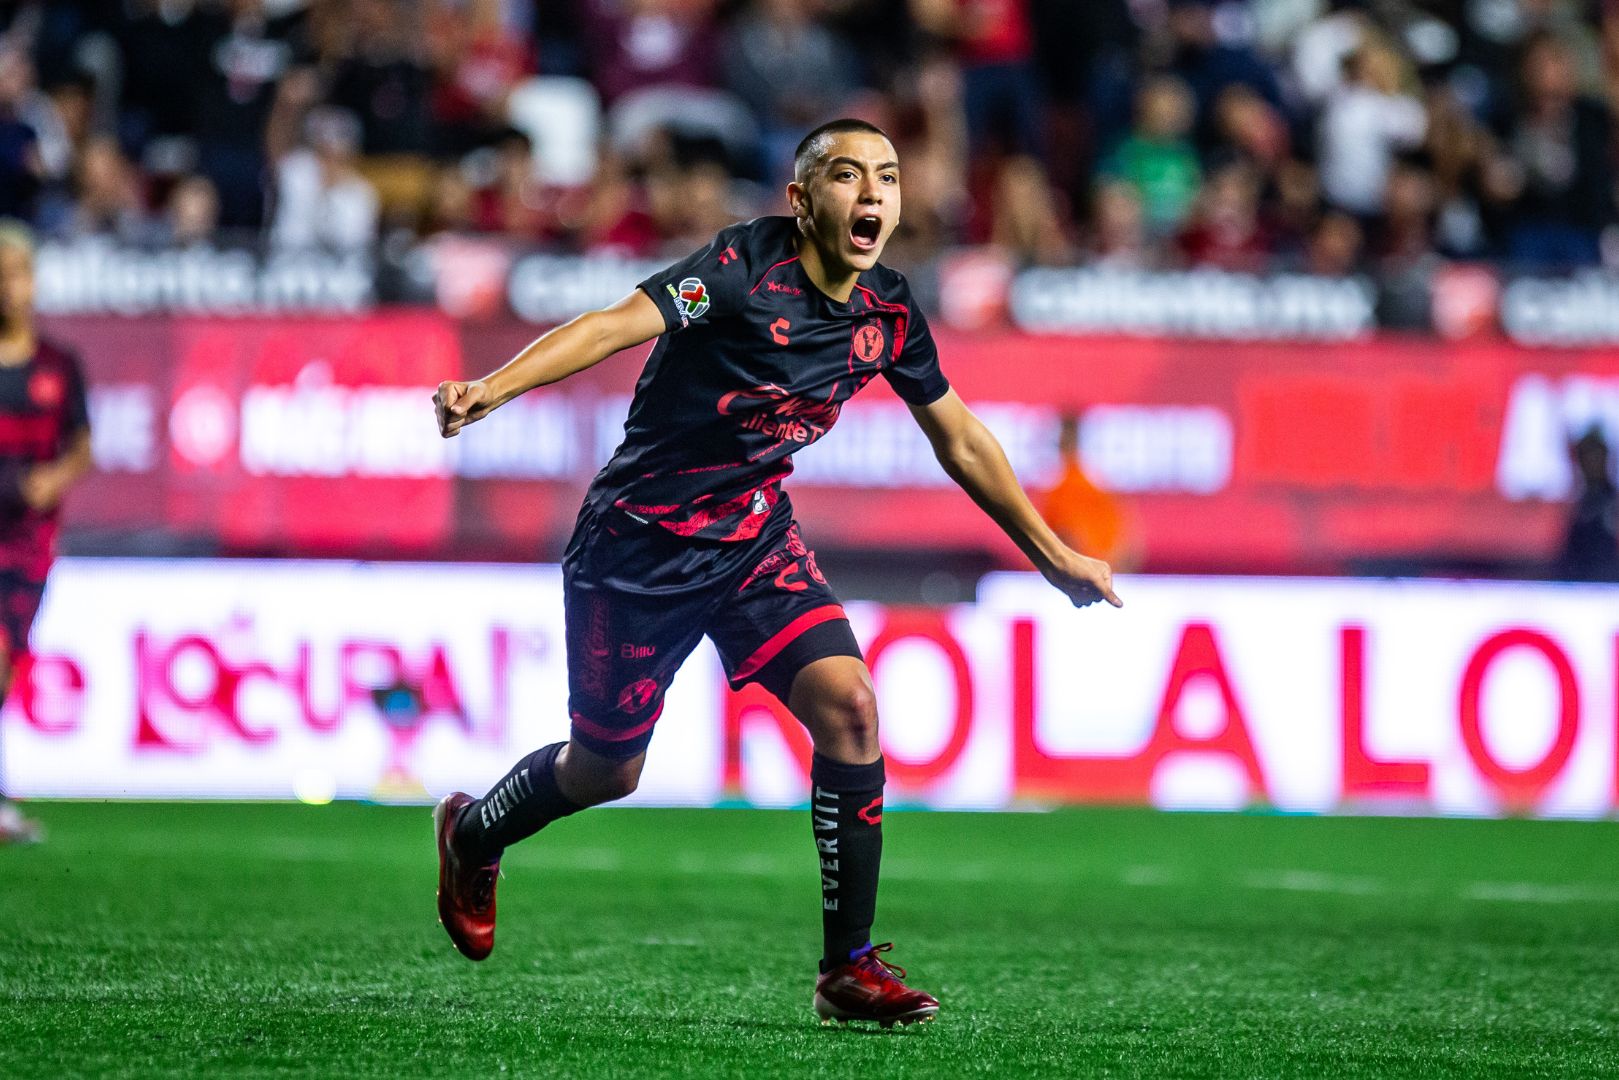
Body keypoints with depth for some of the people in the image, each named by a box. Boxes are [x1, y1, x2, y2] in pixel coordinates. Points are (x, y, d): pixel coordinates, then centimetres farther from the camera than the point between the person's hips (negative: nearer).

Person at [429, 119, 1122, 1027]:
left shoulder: (890, 315, -2)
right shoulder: (747, 265, -21)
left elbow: (961, 440, 13)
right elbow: (617, 325, -33)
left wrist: (1054, 555, 18)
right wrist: (491, 388, -48)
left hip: (756, 536, 5)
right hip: (641, 538, -5)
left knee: (847, 703, -17)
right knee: (607, 770, 8)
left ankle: (849, 967, -8)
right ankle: (472, 834, 43)